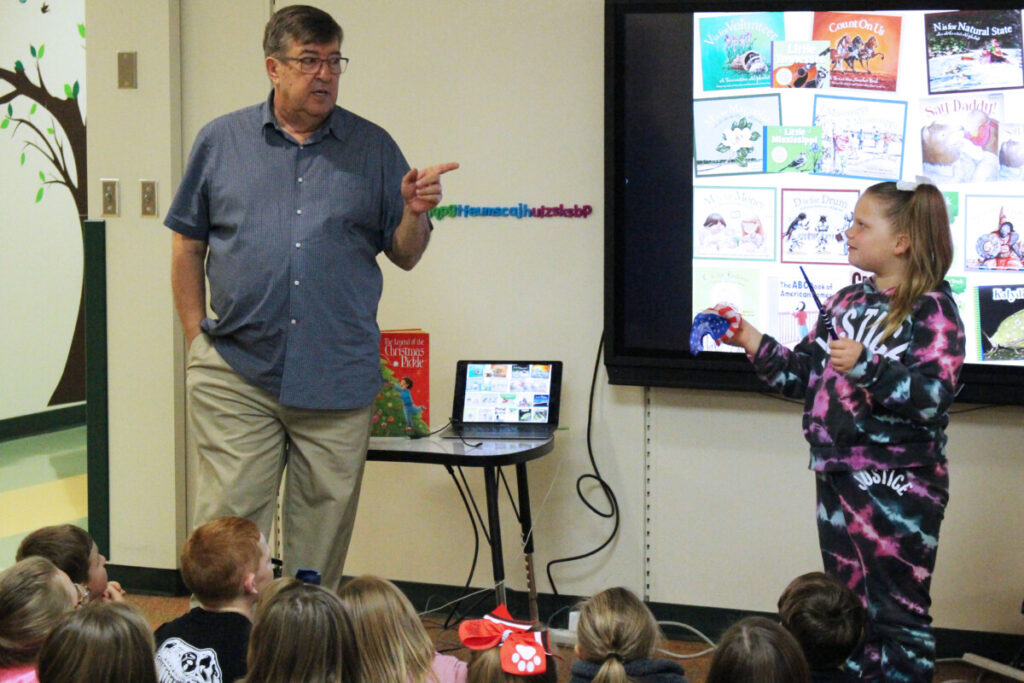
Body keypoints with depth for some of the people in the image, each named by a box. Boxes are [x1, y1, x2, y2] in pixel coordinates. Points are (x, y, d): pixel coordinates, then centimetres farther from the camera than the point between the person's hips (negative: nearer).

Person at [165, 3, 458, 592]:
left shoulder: (374, 148, 7)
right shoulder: (221, 141, 6)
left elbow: (406, 256, 8)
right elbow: (188, 244, 11)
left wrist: (414, 213, -13)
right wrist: (196, 336, 4)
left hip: (339, 379, 1)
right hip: (236, 372, -1)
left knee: (324, 524, 7)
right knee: (227, 518, -2)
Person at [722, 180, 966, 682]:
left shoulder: (931, 309, -10)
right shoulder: (846, 302, 12)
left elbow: (934, 396, -22)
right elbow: (802, 375, 16)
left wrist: (865, 367, -29)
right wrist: (753, 343, 5)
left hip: (898, 489, -7)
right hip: (837, 479, 8)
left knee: (897, 614, -1)